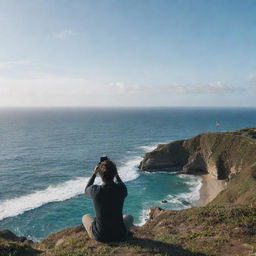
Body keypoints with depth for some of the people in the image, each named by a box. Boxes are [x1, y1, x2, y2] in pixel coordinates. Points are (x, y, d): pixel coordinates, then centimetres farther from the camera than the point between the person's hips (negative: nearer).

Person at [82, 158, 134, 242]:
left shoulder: (95, 191, -20)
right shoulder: (121, 189, -17)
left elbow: (86, 190, 7)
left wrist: (94, 173, 11)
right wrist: (116, 174, 13)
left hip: (99, 236, -1)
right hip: (119, 235, 1)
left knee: (85, 217, 31)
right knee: (129, 217, 33)